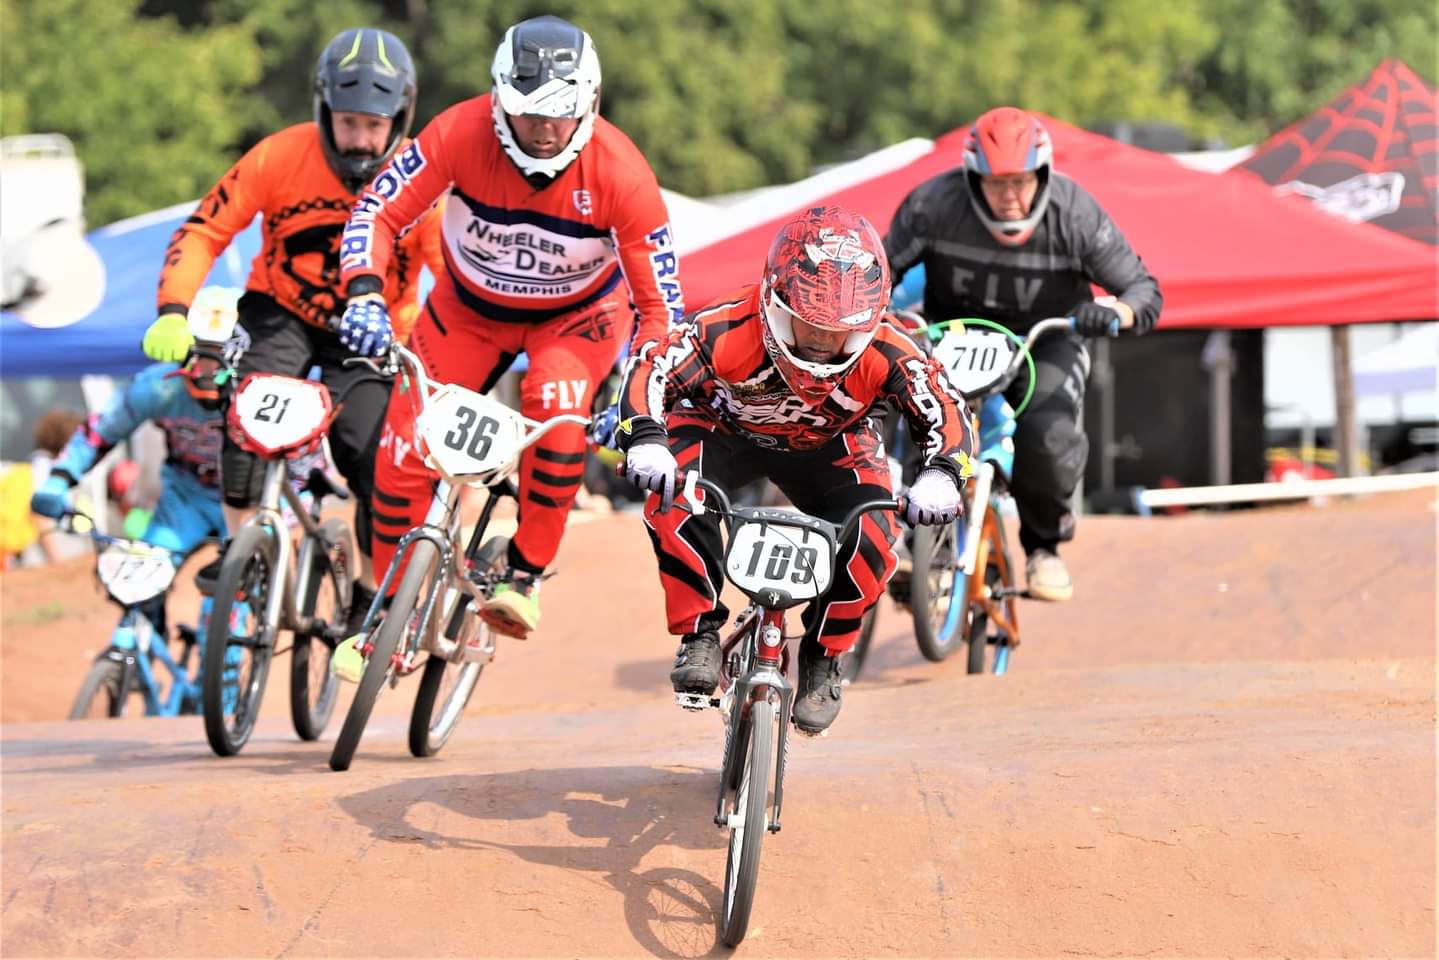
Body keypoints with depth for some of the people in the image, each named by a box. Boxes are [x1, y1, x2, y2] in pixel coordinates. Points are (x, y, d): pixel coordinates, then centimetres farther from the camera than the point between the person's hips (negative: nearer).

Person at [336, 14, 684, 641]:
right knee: (403, 447, -9)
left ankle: (525, 575, -11)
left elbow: (660, 303, -24)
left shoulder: (619, 172, -31)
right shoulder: (461, 134, -31)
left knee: (557, 414, -31)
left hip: (577, 313, -2)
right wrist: (365, 295, -39)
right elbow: (378, 212, -22)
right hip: (471, 306, 2)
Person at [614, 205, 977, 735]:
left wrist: (941, 475, -45)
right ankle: (699, 632, -16)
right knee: (675, 500, -34)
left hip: (827, 447, 1)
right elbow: (651, 373, -36)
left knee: (872, 543, -24)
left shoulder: (883, 352, -32)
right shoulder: (728, 330, -37)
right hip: (723, 430, -1)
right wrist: (645, 443, -55)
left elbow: (945, 408, -25)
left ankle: (824, 656, 3)